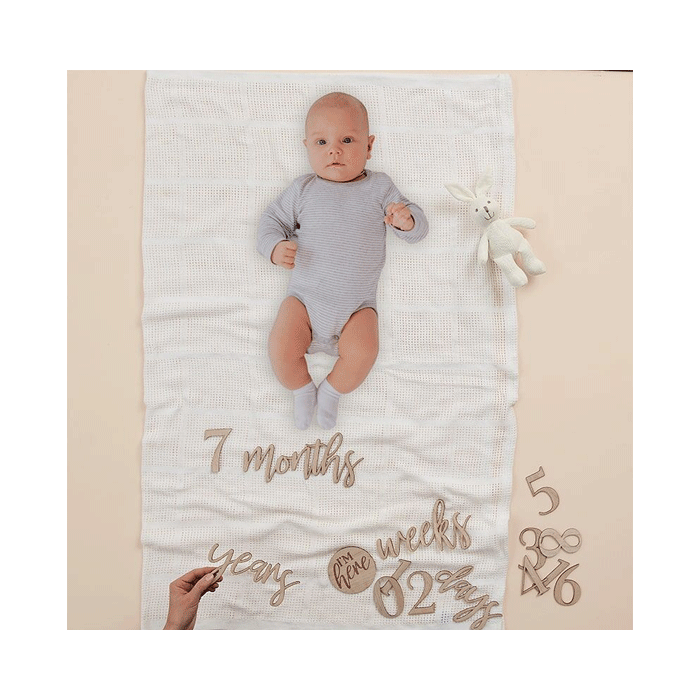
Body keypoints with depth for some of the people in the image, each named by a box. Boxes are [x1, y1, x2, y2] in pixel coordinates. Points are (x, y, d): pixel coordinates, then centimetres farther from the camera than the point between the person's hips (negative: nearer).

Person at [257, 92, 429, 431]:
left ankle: (331, 391, 7)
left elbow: (417, 227, 7)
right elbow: (272, 219, 13)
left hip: (357, 304, -1)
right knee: (280, 349, -19)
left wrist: (406, 220, -18)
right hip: (304, 295, 1)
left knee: (362, 353, -24)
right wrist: (275, 247, -10)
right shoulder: (303, 190, 8)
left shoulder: (379, 187, 7)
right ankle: (302, 390, 14)